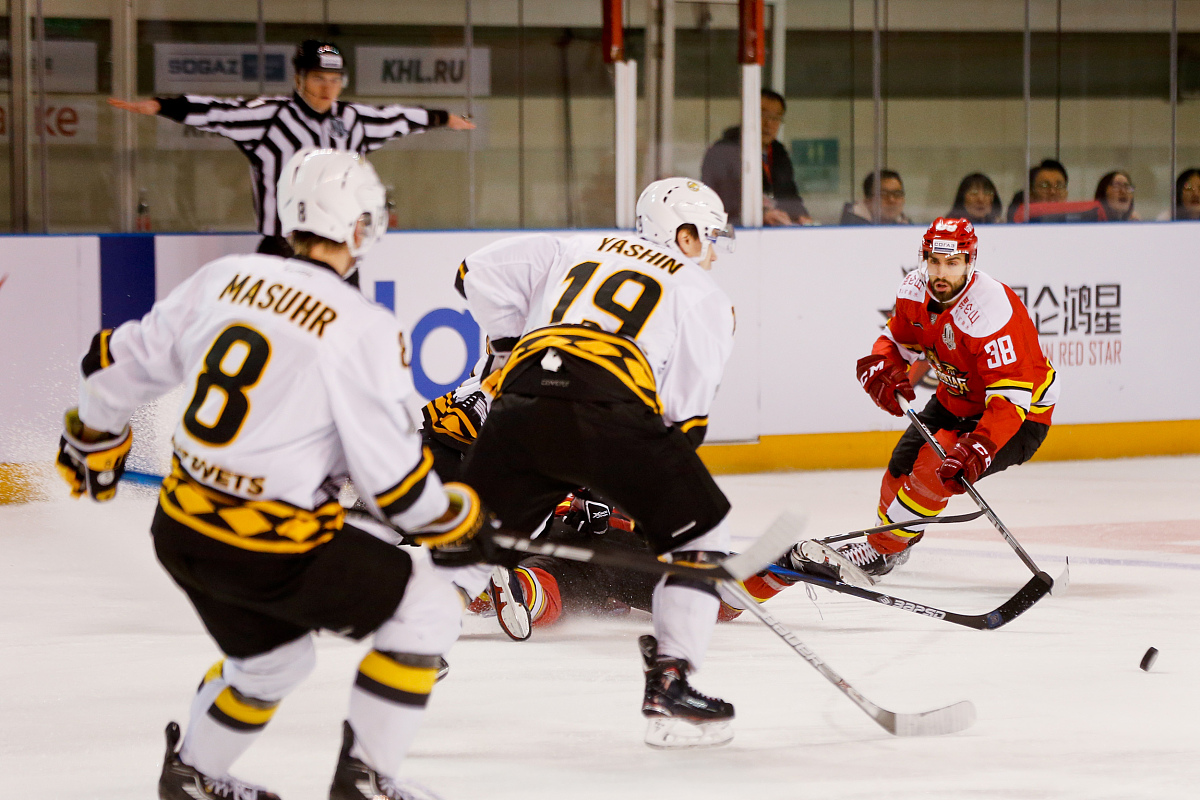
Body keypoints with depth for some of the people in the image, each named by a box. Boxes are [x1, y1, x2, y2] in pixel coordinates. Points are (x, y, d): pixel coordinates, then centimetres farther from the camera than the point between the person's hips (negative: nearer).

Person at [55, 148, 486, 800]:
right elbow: (393, 478, -14)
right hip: (272, 550, -7)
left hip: (181, 531, 7)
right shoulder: (364, 329, -16)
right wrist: (457, 522, 6)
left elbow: (122, 361, 14)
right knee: (427, 608, 9)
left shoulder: (223, 279, 2)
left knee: (272, 655, 31)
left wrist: (94, 440, 32)